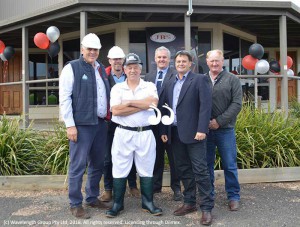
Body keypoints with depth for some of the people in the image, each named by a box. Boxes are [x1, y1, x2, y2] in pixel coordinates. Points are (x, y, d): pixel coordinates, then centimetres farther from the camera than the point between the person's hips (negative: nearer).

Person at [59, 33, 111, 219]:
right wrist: (70, 125, -14)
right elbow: (64, 98, -9)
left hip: (101, 124, 7)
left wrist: (108, 117, 15)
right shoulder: (72, 68, -5)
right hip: (82, 124, -6)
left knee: (97, 164, 13)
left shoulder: (101, 69, 15)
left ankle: (92, 198, 29)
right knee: (78, 166, 0)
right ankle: (75, 204, 13)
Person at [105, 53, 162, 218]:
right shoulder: (117, 88, 4)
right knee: (120, 170, 6)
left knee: (146, 170, 10)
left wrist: (129, 102, -10)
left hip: (145, 134, 1)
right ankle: (117, 204, 19)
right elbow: (115, 111, -11)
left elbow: (153, 103, -15)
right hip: (123, 134, 0)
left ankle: (147, 202, 24)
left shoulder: (150, 86, 5)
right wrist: (143, 106, -11)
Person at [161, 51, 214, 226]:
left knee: (200, 170, -3)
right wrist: (164, 130, 10)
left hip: (193, 132, -6)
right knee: (184, 170, 12)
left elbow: (206, 105, -11)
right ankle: (189, 203, 23)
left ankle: (207, 208, 5)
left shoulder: (200, 79, -2)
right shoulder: (170, 84, 17)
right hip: (175, 133, 6)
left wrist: (202, 129, -20)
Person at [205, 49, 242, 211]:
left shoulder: (232, 79, 2)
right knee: (207, 164, 10)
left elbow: (237, 104, -5)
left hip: (225, 129, -2)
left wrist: (219, 121, -13)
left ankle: (233, 196, 20)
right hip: (205, 129, 2)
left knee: (229, 165, 5)